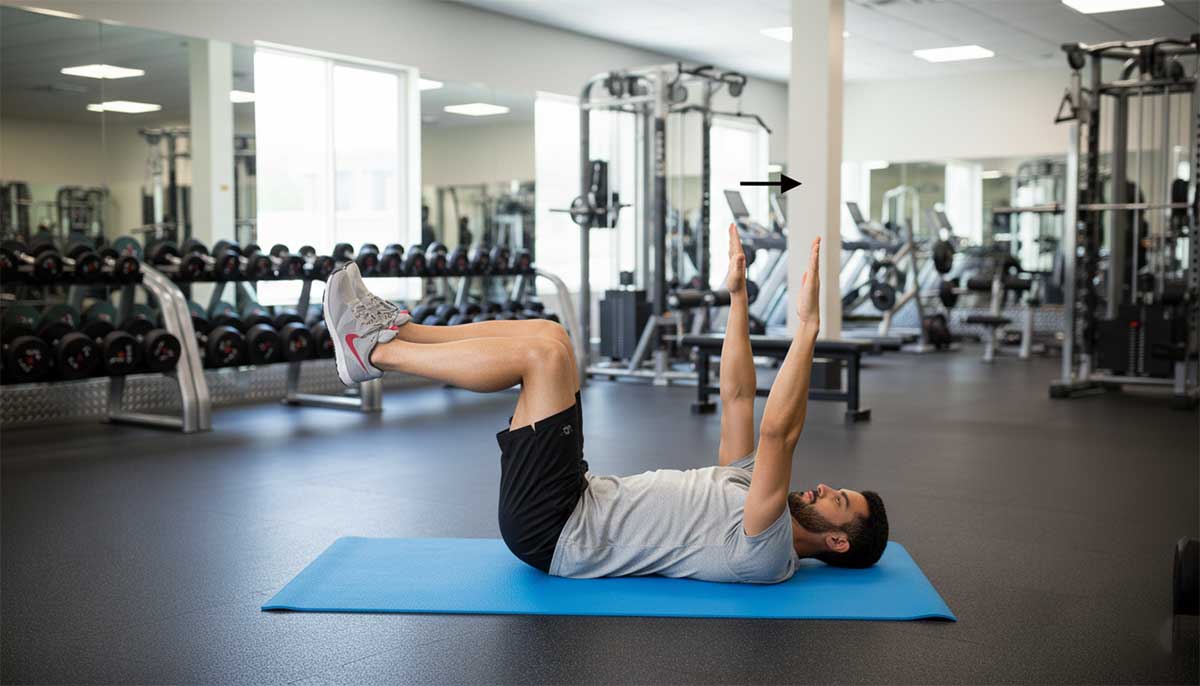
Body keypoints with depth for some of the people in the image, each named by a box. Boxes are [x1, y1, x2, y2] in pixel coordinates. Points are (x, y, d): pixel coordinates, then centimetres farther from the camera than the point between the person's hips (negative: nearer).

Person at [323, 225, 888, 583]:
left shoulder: (767, 553, -13)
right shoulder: (753, 499, 14)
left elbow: (777, 431, -27)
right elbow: (738, 395, 15)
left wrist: (807, 327, -31)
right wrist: (737, 296, 11)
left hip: (553, 533, -9)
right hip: (585, 507, 9)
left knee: (545, 351, -20)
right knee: (544, 335, 5)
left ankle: (373, 351, -8)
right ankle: (390, 331, 9)